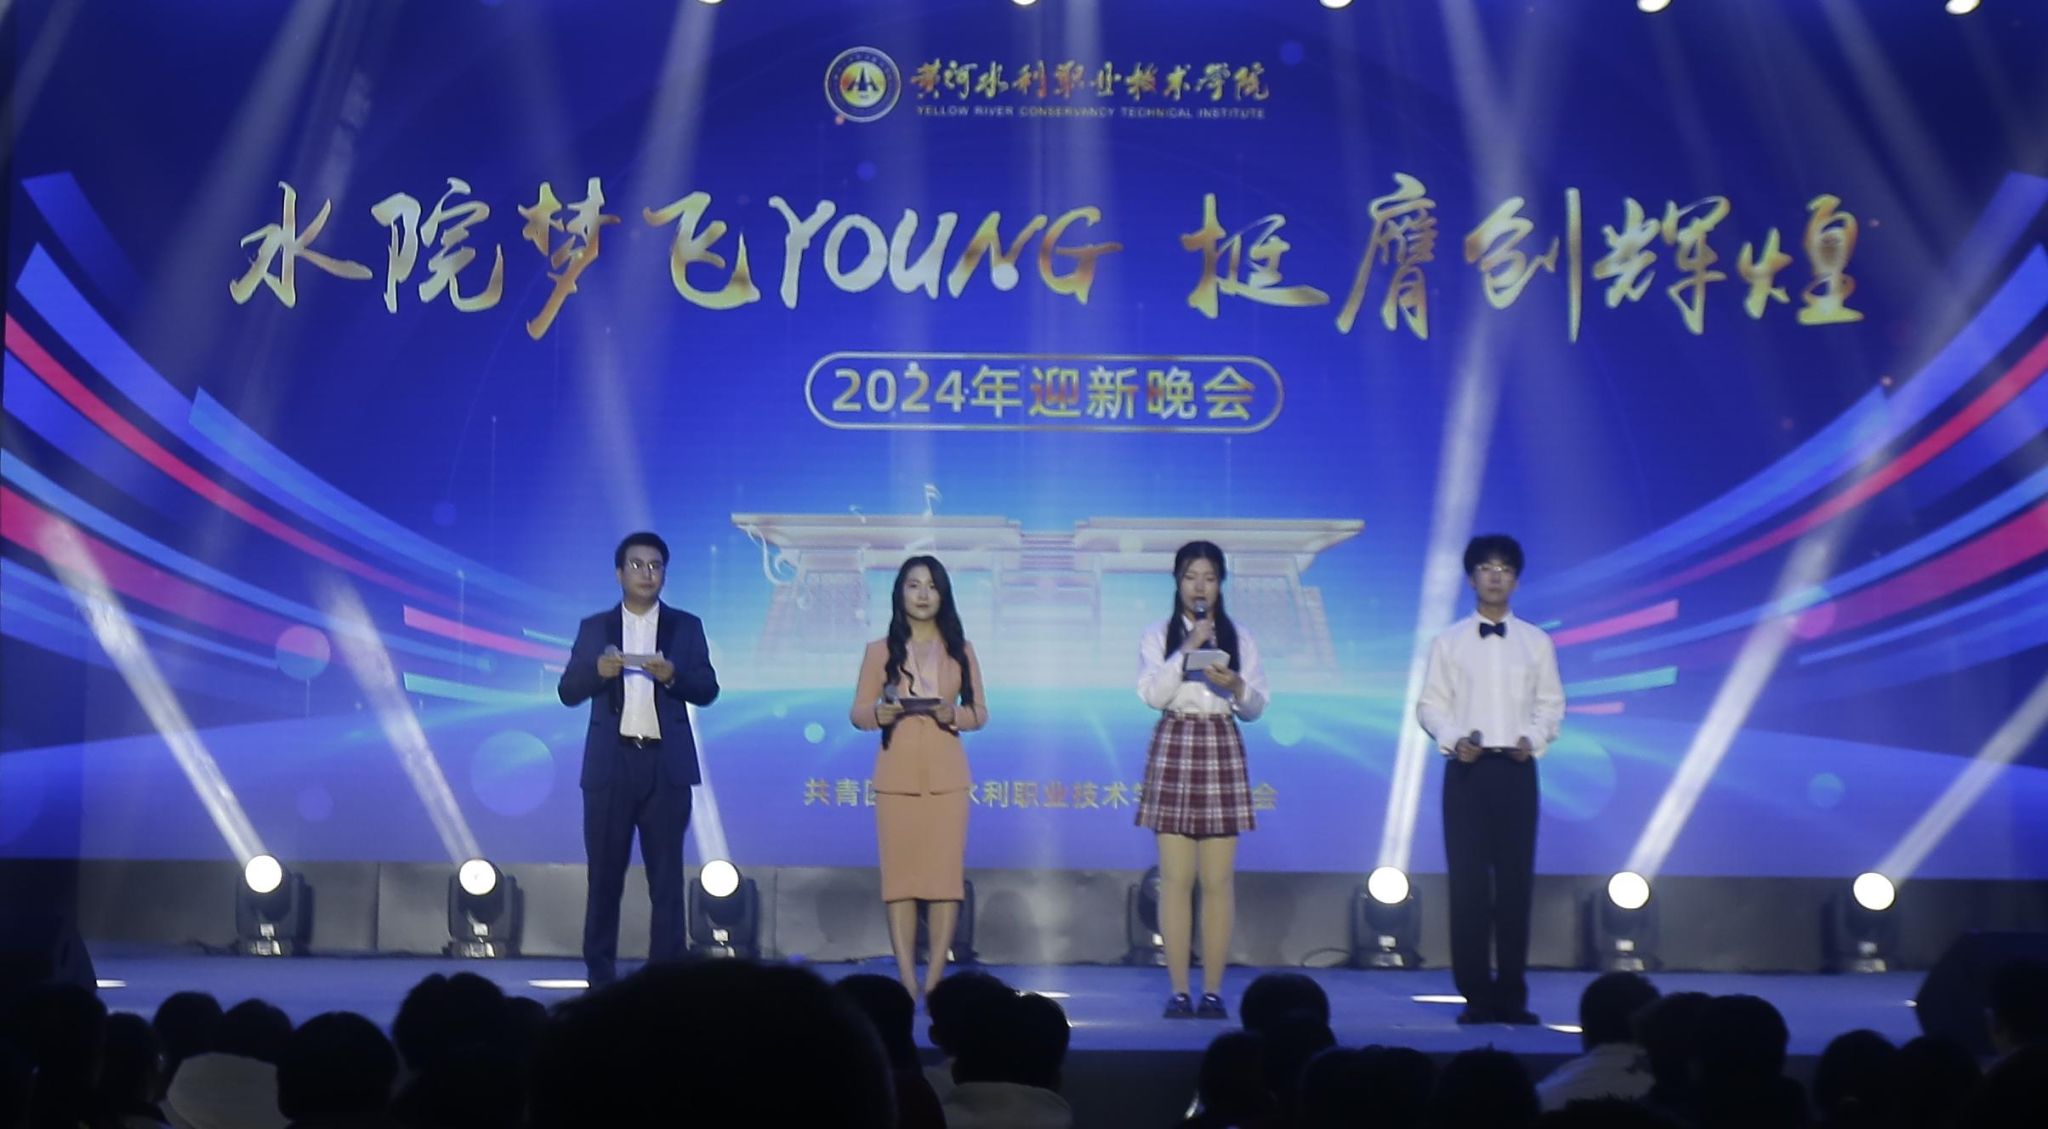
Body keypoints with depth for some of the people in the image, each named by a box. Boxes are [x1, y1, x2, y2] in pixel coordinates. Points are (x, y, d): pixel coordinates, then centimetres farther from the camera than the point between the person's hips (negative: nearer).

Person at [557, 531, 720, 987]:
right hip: (611, 763, 1)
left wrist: (673, 676, -18)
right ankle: (600, 975, 10)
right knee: (605, 874, 4)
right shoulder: (594, 627, 9)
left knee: (666, 876, 1)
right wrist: (597, 670, -16)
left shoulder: (686, 627, 8)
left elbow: (708, 690, 1)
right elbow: (568, 692, 3)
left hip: (666, 764, 0)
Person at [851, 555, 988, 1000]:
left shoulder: (960, 650, 9)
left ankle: (935, 979, -2)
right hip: (896, 774, -1)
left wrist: (953, 715, -13)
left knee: (945, 872, -5)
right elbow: (858, 712, 4)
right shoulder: (880, 650, 6)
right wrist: (881, 713, -17)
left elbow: (980, 712, 8)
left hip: (946, 775, 1)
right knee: (899, 873, -5)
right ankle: (907, 981, -3)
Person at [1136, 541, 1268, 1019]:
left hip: (1223, 750, 1)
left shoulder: (1239, 637, 10)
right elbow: (1152, 694, -7)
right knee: (1176, 877, -4)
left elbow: (1256, 707, 8)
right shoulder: (1159, 635, 6)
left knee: (1218, 879, -2)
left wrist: (1236, 686, -12)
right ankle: (1178, 990, 0)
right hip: (1174, 749, -1)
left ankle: (1213, 990, 2)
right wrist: (1187, 649, -14)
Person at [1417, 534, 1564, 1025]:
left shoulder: (1536, 642, 7)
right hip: (1466, 767, -1)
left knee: (1516, 880, 1)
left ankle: (1512, 994, 7)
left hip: (1516, 769, 1)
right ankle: (1476, 994, 4)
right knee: (1468, 881, -1)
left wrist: (1534, 739, -9)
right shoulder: (1449, 641, 4)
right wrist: (1452, 741, -13)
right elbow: (1430, 704, 3)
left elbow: (1551, 702, 8)